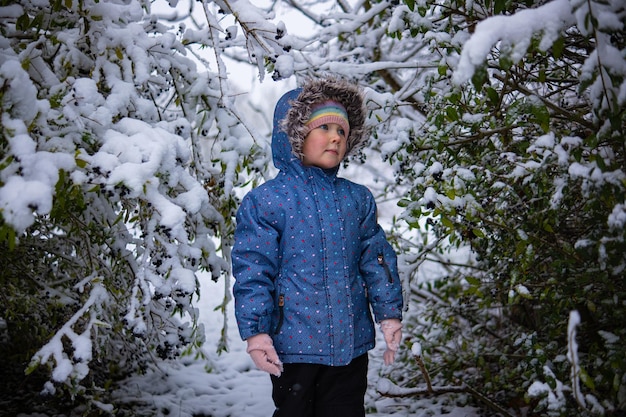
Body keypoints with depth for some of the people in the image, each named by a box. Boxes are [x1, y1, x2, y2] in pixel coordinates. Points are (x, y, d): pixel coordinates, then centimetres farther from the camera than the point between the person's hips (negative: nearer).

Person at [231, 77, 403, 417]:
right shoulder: (265, 200, -8)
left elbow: (376, 259, 8)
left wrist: (389, 313, 2)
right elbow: (252, 271, -9)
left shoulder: (358, 199, 6)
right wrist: (255, 331, -13)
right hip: (294, 346, -3)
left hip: (351, 343, 4)